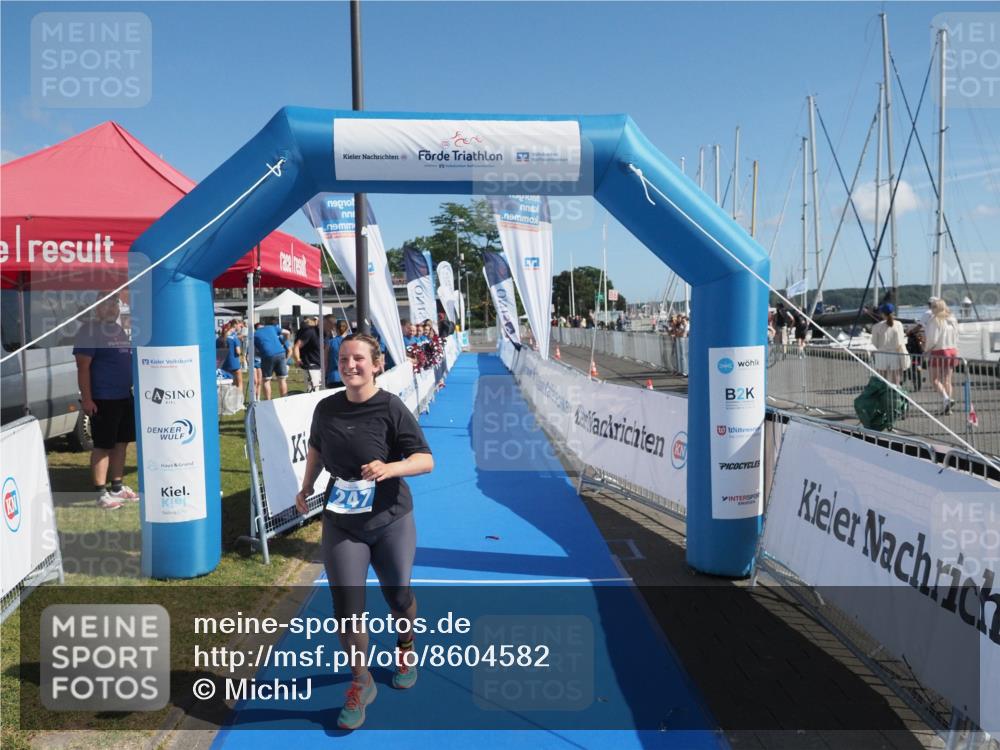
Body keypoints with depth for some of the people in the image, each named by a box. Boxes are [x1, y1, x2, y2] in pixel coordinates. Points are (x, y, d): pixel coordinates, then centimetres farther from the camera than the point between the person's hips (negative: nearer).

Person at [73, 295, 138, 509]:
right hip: (102, 400, -8)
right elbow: (83, 367, -14)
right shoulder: (89, 330, -9)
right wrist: (86, 399, -19)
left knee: (121, 443, 13)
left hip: (125, 397, 8)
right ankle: (101, 493, 3)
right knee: (103, 446, -3)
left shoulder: (120, 329, 15)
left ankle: (117, 487, 23)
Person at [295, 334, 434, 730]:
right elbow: (315, 448, 18)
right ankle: (361, 683, 23)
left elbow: (426, 459, -18)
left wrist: (390, 468, -35)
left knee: (398, 595, 15)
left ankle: (405, 650, 47)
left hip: (391, 521, -2)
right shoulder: (327, 408, -3)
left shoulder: (391, 407, -15)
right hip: (341, 523, 3)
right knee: (346, 607, 1)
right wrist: (306, 488, 11)